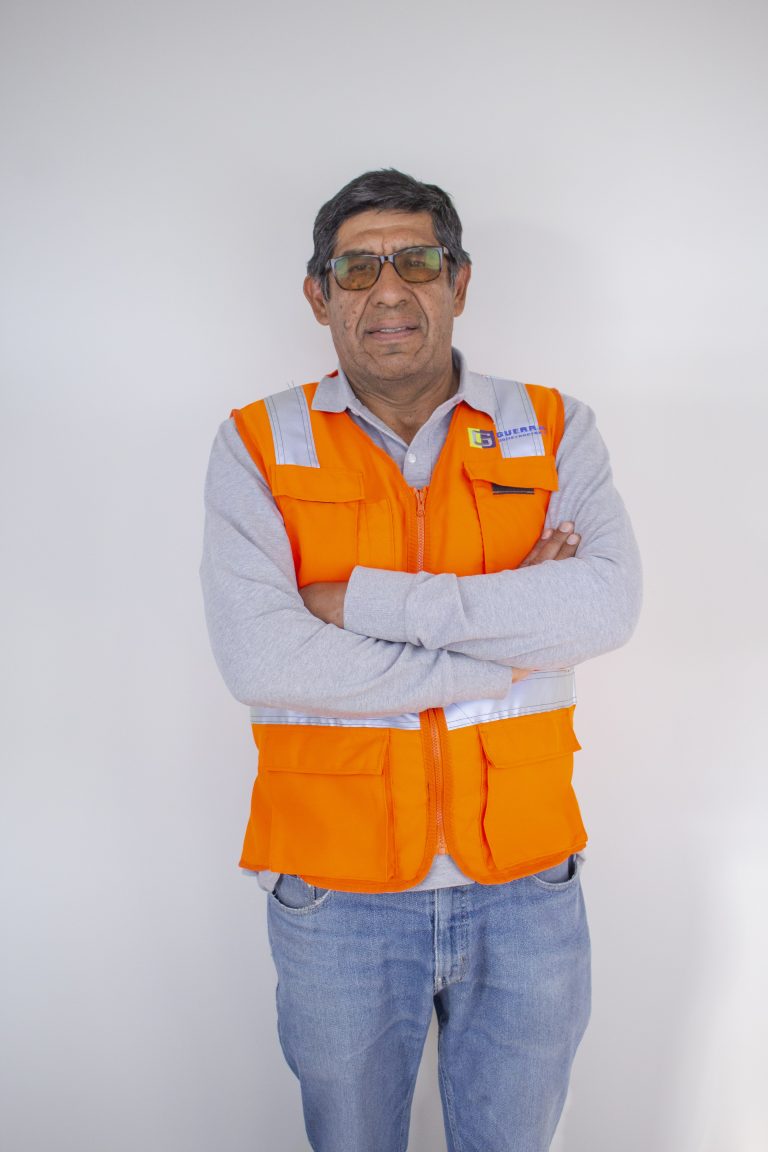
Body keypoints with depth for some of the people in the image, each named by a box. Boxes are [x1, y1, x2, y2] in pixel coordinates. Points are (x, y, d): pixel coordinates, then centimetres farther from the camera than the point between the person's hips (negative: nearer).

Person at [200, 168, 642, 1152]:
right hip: (335, 897, -1)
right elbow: (257, 658, -19)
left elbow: (608, 603, -17)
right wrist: (506, 641, -16)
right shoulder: (258, 446, -4)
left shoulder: (554, 430, 0)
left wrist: (368, 599, -19)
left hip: (526, 893, 2)